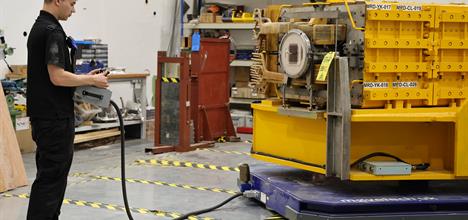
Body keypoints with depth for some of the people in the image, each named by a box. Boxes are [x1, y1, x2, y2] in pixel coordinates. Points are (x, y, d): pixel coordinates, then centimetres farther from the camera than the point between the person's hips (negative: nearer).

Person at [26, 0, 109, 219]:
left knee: (50, 174, 15)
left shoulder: (39, 27, 14)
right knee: (51, 177, -5)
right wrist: (91, 80, -11)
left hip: (46, 115, 10)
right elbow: (57, 77, -24)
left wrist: (83, 78, 16)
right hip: (54, 118, -10)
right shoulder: (52, 31, -19)